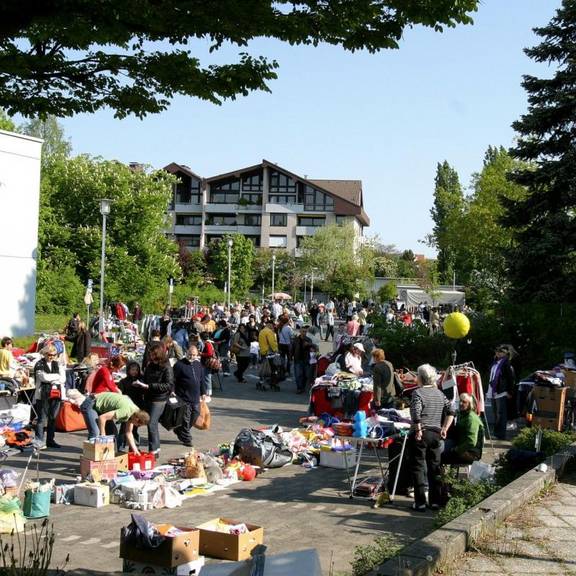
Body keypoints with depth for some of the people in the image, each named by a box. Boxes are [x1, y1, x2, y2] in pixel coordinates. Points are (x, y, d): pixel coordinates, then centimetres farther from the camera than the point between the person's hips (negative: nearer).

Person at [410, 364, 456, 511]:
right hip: (436, 434, 6)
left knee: (418, 468, 1)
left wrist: (418, 429, -16)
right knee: (435, 467, 12)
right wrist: (444, 429, 6)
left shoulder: (418, 392, -10)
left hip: (421, 434, -6)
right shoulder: (439, 393, 10)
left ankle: (420, 503, 1)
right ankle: (435, 501, 16)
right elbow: (451, 411, 6)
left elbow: (416, 413, -23)